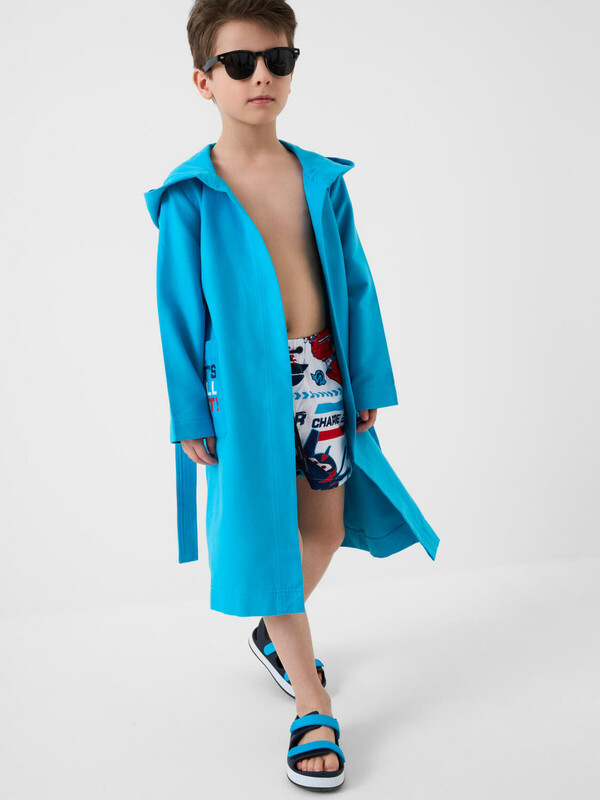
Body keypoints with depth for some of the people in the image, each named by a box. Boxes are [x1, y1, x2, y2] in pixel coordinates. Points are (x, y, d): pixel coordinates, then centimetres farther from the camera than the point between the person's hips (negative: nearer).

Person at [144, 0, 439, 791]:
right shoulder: (189, 198, -7)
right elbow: (181, 313, -4)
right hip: (244, 387, -4)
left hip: (322, 376, 4)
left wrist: (368, 385, 6)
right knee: (267, 534, 4)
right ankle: (313, 705, 19)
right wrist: (190, 420, -5)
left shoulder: (323, 179, 3)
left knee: (325, 527, 14)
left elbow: (354, 284, 6)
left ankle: (275, 632, 44)